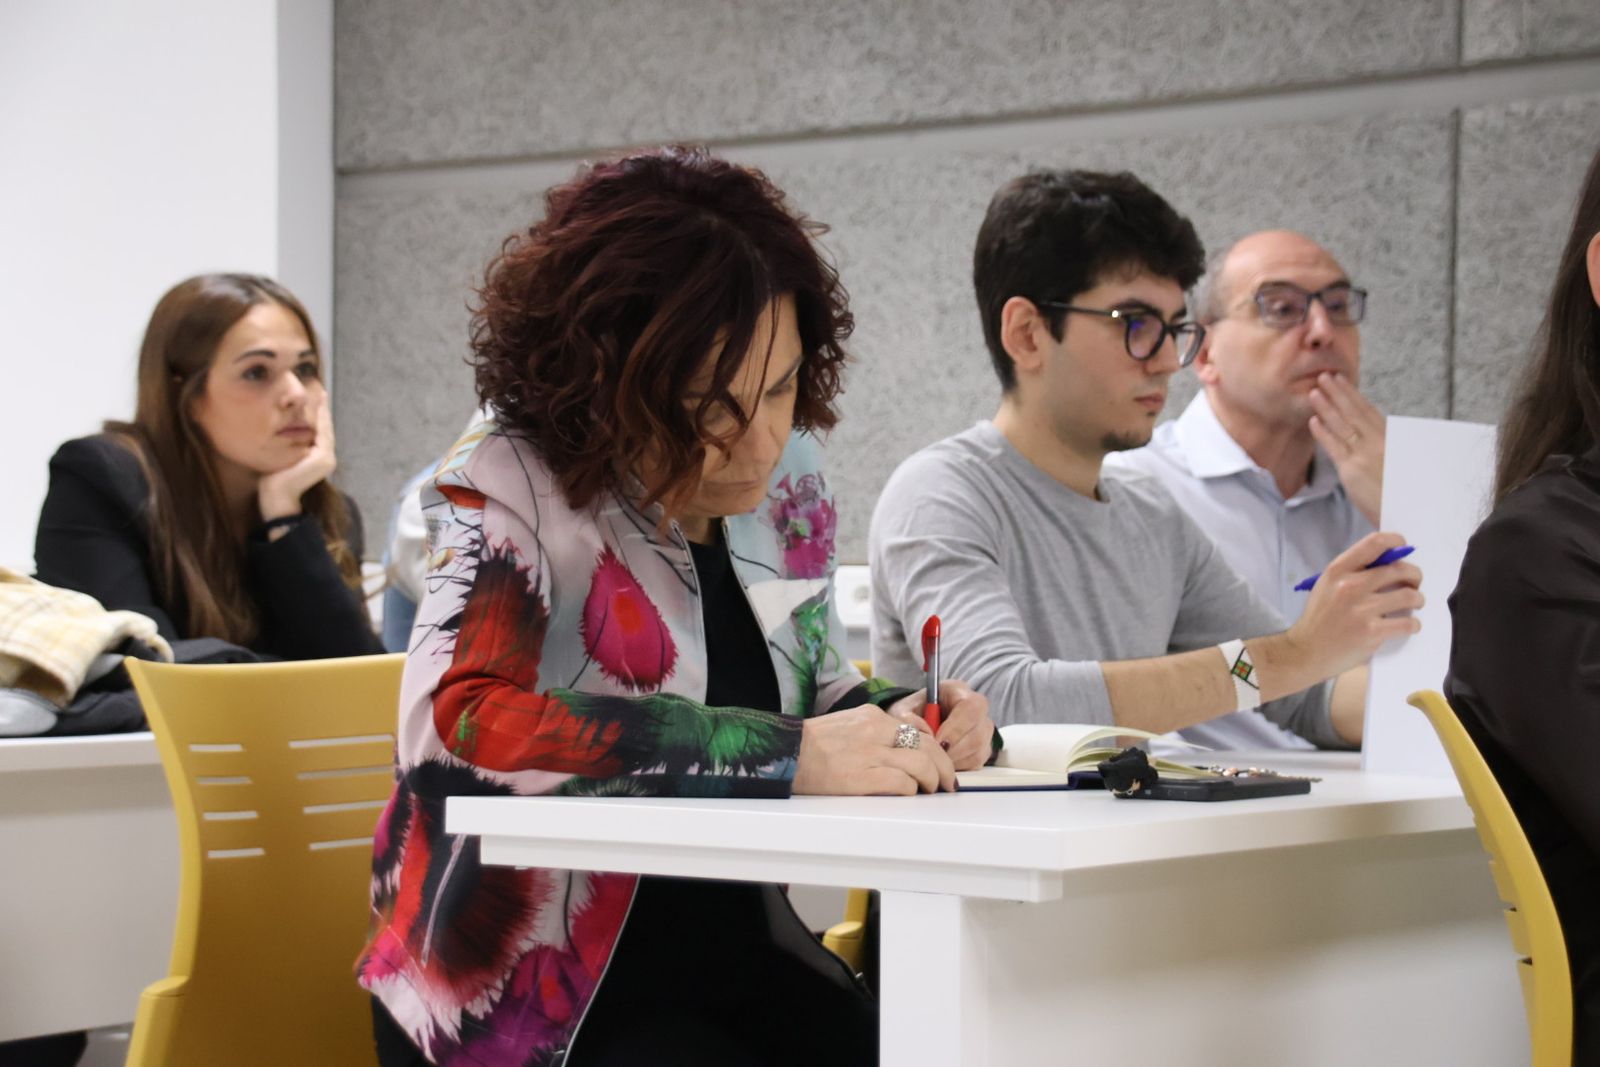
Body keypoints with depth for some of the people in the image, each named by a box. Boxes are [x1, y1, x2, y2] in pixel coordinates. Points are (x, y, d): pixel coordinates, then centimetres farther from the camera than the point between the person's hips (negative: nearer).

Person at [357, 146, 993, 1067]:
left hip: (742, 955, 5)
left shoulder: (788, 476, 5)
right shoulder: (509, 486, -12)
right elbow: (456, 721, -30)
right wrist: (784, 756, -34)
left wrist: (895, 724, -3)